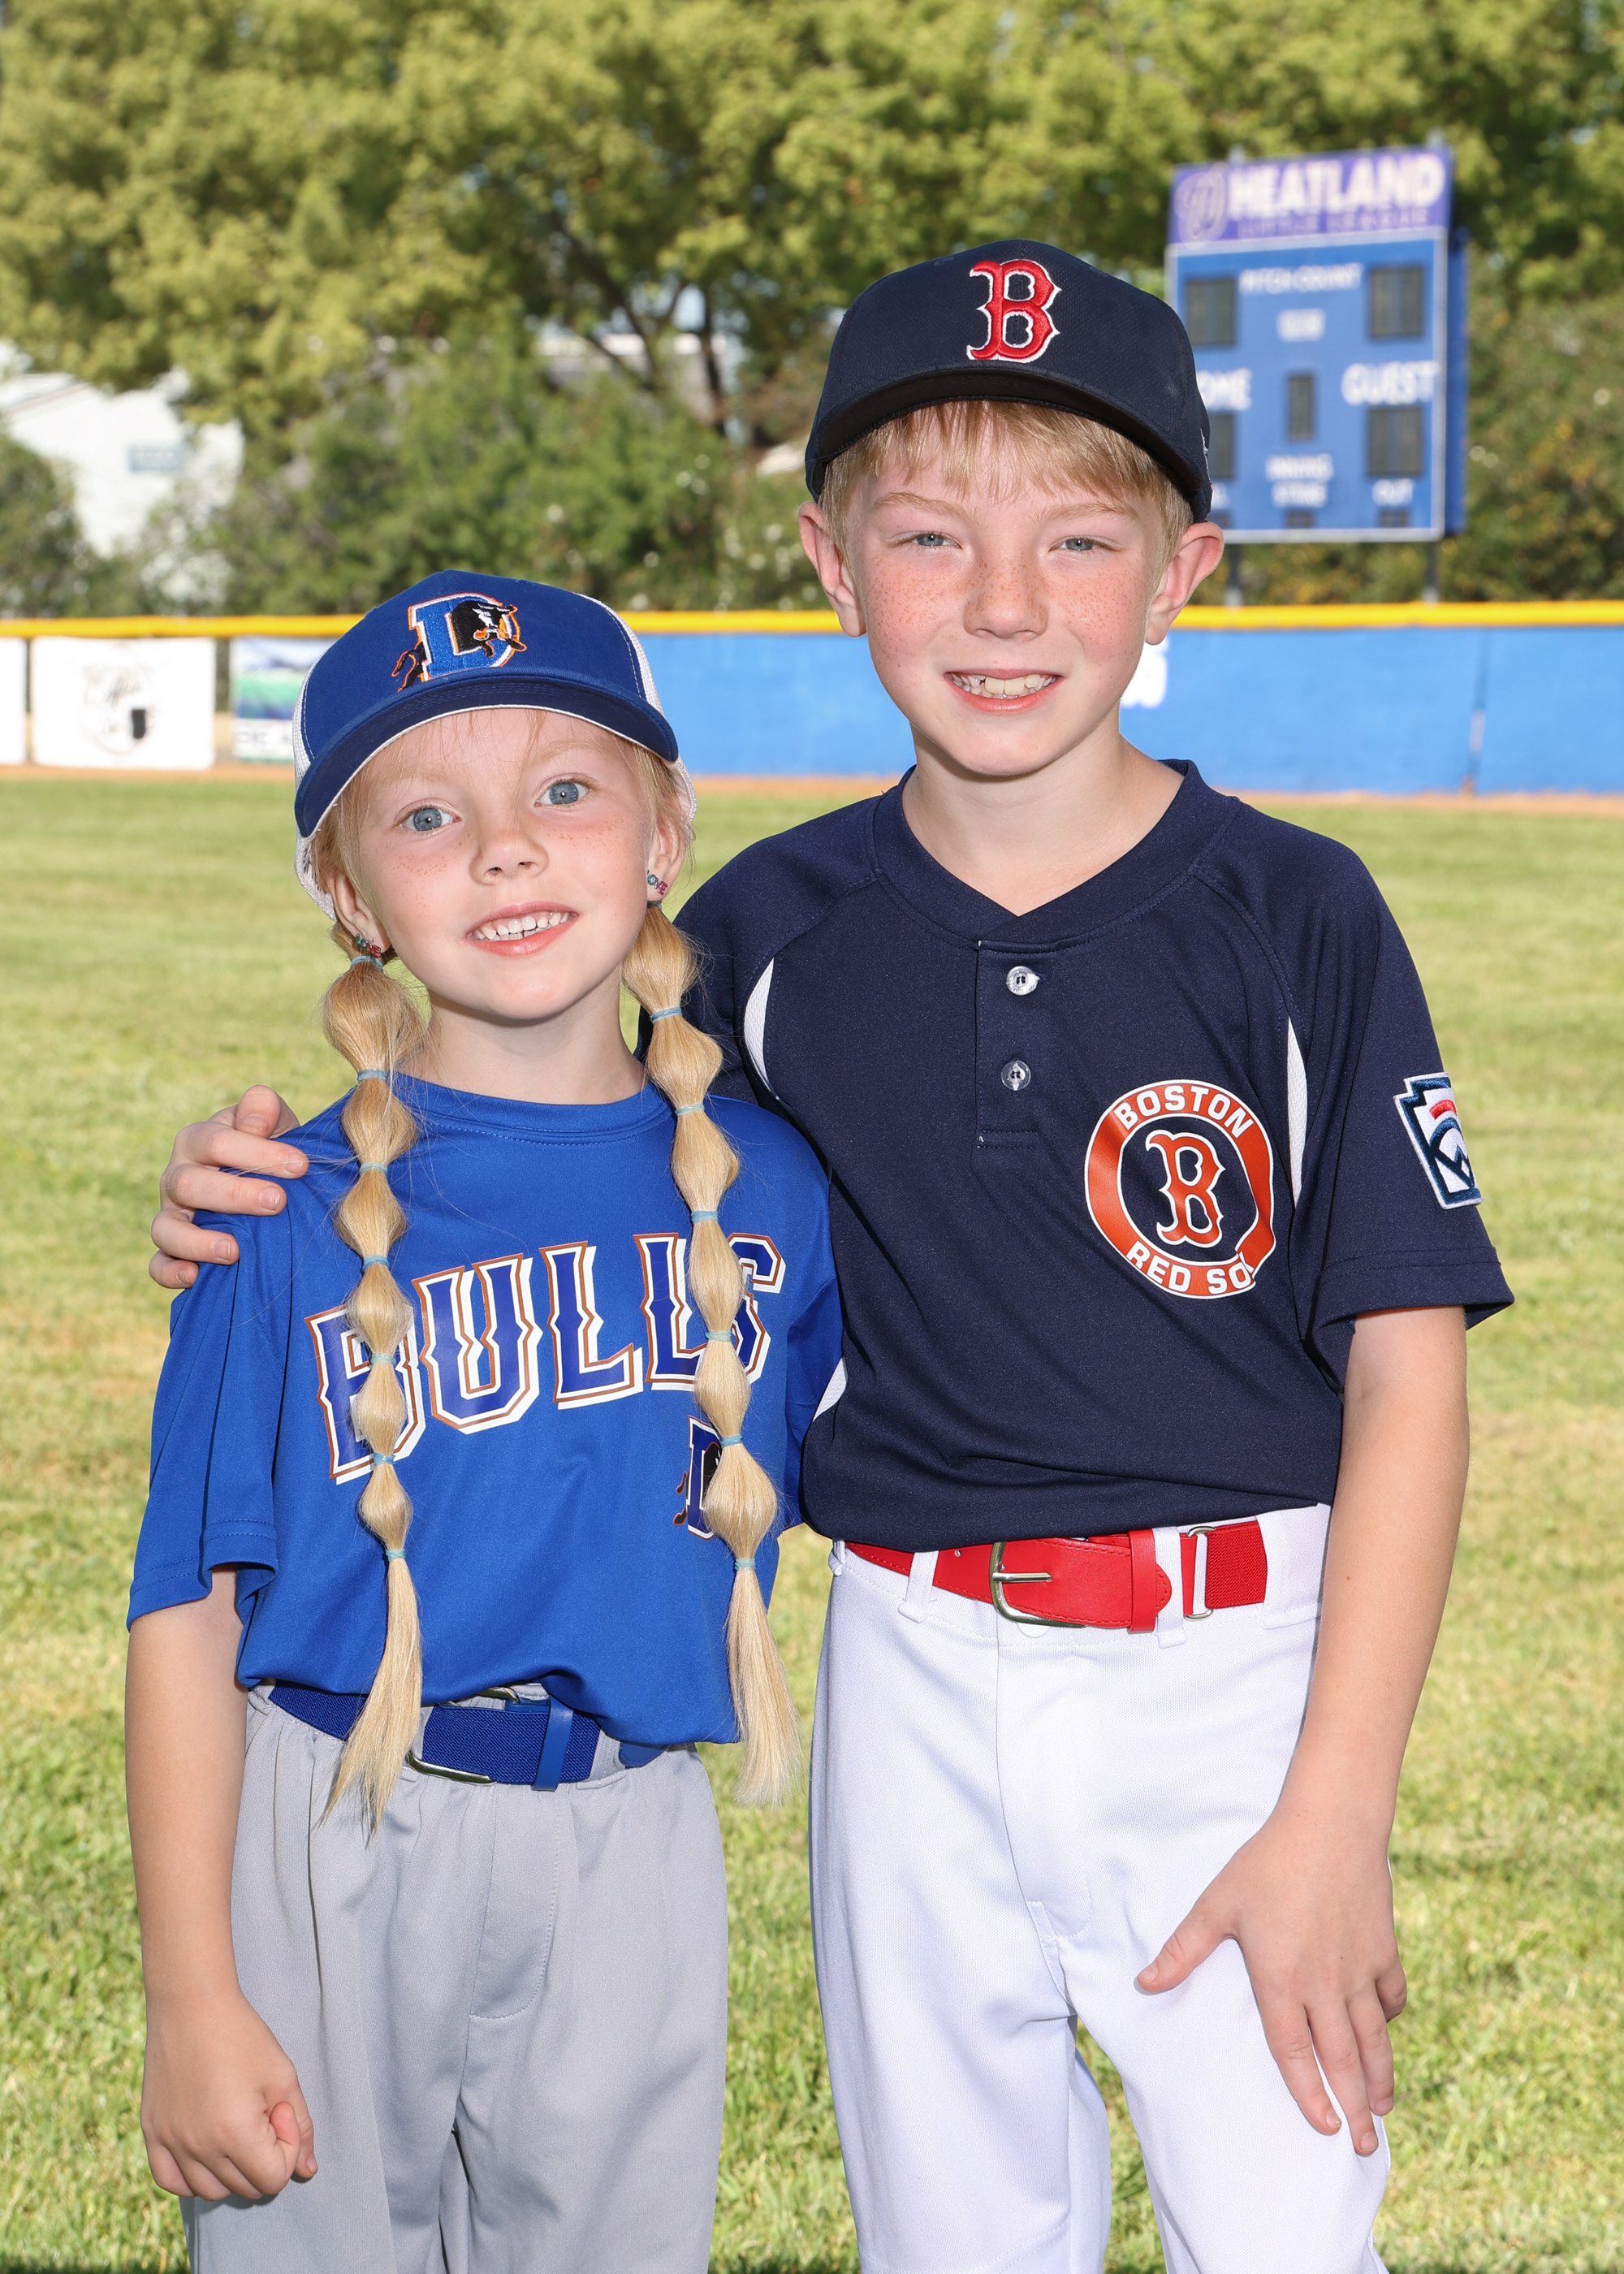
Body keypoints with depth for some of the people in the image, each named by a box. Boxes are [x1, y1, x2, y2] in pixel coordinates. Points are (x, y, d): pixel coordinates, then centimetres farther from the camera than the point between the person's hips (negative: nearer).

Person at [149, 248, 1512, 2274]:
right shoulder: (771, 931, 0)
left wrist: (1336, 1817, -12)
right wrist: (275, 1185, -4)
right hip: (915, 1678, 3)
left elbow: (1405, 1369, -8)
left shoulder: (1294, 921, -9)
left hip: (1235, 1671, -3)